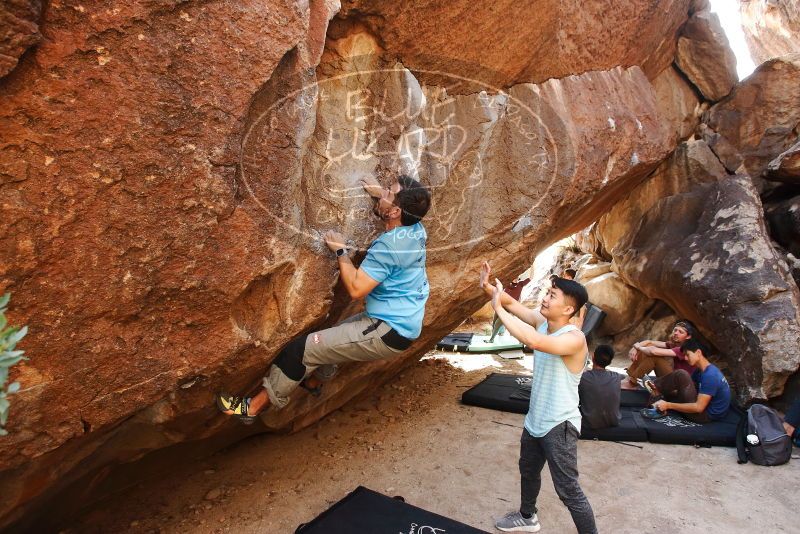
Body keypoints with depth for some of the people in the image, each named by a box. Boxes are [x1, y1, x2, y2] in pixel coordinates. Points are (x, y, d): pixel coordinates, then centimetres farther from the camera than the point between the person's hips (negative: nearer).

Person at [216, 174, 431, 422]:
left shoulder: (388, 245, -25)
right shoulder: (416, 230, 0)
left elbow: (356, 289, -24)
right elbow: (410, 207, 26)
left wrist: (340, 251, -13)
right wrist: (380, 193, 16)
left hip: (389, 333, -9)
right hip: (403, 323, 9)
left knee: (304, 347, -7)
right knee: (336, 333, 30)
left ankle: (254, 406, 7)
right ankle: (315, 380, 53)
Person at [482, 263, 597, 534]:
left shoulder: (575, 338, -30)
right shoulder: (542, 321, -6)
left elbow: (534, 341, -47)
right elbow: (511, 302, -4)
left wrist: (498, 308, -40)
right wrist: (488, 288, -25)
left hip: (559, 426, -9)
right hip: (535, 420, 9)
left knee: (568, 490, 3)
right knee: (528, 471, 28)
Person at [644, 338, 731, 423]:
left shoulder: (710, 375, -23)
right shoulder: (700, 371, 8)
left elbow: (699, 408, -27)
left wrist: (668, 405, -22)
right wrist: (661, 390, -5)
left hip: (706, 415, -10)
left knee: (680, 375, -19)